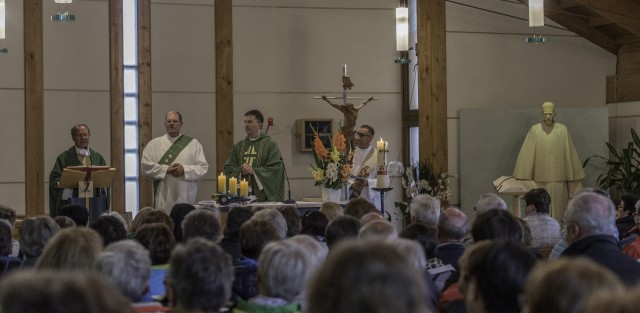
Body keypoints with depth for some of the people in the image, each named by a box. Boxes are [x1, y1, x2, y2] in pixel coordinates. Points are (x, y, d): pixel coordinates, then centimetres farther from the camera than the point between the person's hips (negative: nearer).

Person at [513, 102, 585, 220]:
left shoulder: (562, 130, 3)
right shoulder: (534, 130, 1)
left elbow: (569, 153, 6)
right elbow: (527, 154, 1)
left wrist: (572, 176, 6)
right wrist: (524, 176, -3)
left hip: (558, 180, 1)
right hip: (540, 181, -1)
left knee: (558, 210, 1)